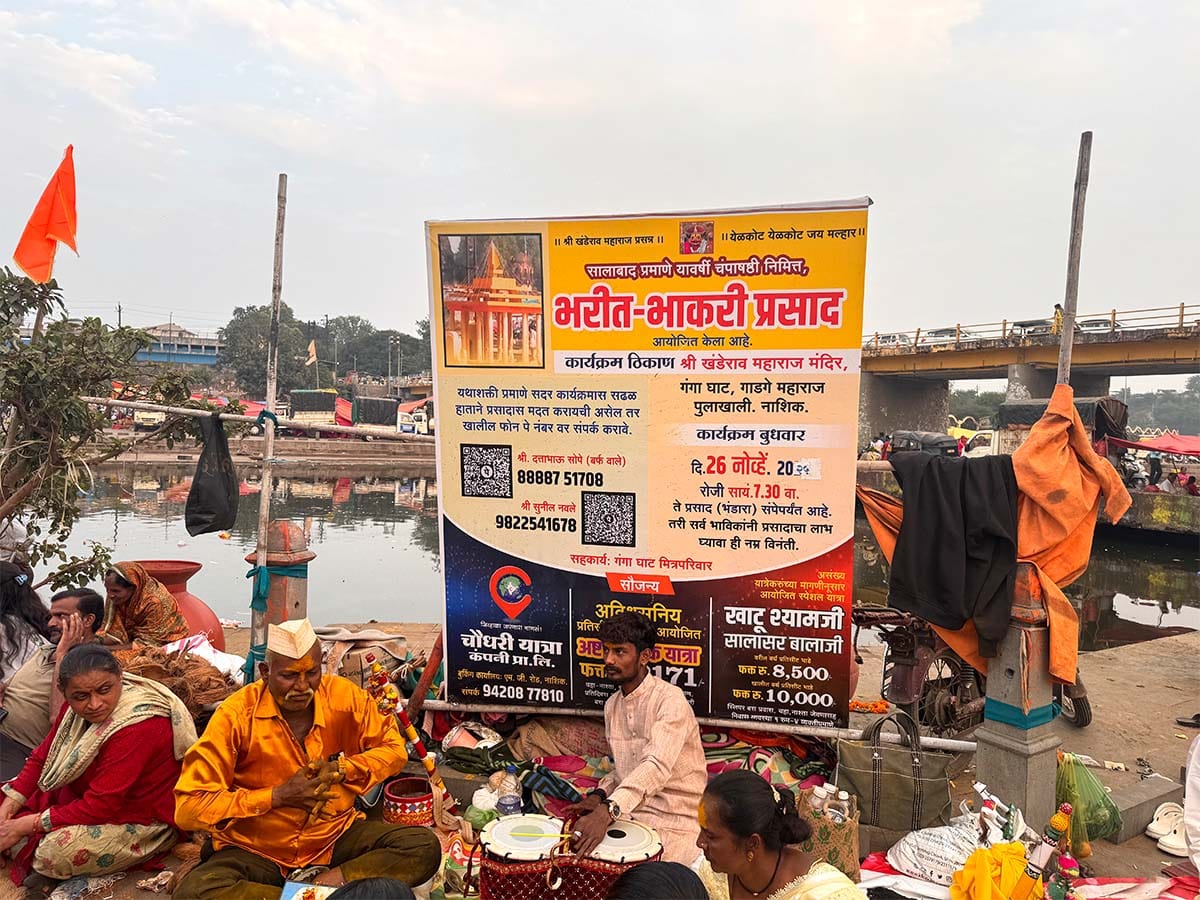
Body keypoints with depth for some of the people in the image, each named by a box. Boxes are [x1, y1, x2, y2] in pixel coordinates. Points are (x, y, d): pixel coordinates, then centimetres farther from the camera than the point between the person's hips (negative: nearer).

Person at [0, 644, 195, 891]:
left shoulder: (138, 728, -34)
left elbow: (99, 807, -30)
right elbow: (42, 758, 2)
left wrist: (22, 826, -23)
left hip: (144, 822, -8)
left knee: (57, 849, -28)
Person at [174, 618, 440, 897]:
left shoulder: (343, 696, -7)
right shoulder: (235, 715, -14)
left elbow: (393, 748, 5)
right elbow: (189, 808, -15)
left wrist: (340, 769, -13)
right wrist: (278, 795, -21)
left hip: (336, 835, 2)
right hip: (256, 851, -1)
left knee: (424, 847, -19)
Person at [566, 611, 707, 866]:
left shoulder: (670, 700, -18)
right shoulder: (612, 705, 8)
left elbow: (657, 766, -32)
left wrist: (608, 810, -43)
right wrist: (599, 795, -1)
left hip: (675, 825, -7)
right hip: (629, 814, 7)